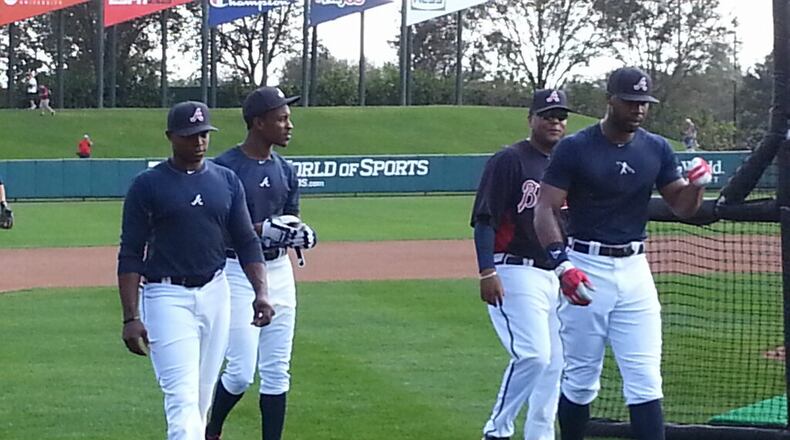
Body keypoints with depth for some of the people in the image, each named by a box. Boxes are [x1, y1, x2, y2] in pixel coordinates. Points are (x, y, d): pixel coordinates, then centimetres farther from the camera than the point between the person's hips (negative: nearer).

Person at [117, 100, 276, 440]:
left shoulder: (226, 181, 9)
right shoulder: (147, 185, -3)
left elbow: (246, 242, 10)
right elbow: (130, 255, -5)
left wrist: (261, 291, -5)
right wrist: (130, 318, -12)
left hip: (215, 294, 5)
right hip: (167, 297, -4)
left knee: (203, 394, 11)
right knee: (182, 395, -14)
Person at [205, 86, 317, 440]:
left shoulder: (285, 170, 10)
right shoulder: (224, 168, -11)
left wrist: (302, 236, -6)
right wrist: (262, 229, -24)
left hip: (279, 271, 7)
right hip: (238, 274, -7)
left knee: (276, 372, 6)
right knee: (241, 371, -6)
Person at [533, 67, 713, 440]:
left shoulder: (656, 149, 7)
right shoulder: (574, 149, -5)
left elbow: (682, 207, 10)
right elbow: (545, 210, -8)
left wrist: (697, 184, -13)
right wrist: (562, 265, -22)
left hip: (635, 269, 3)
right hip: (586, 269, -3)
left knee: (645, 380, -2)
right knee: (580, 378, 4)